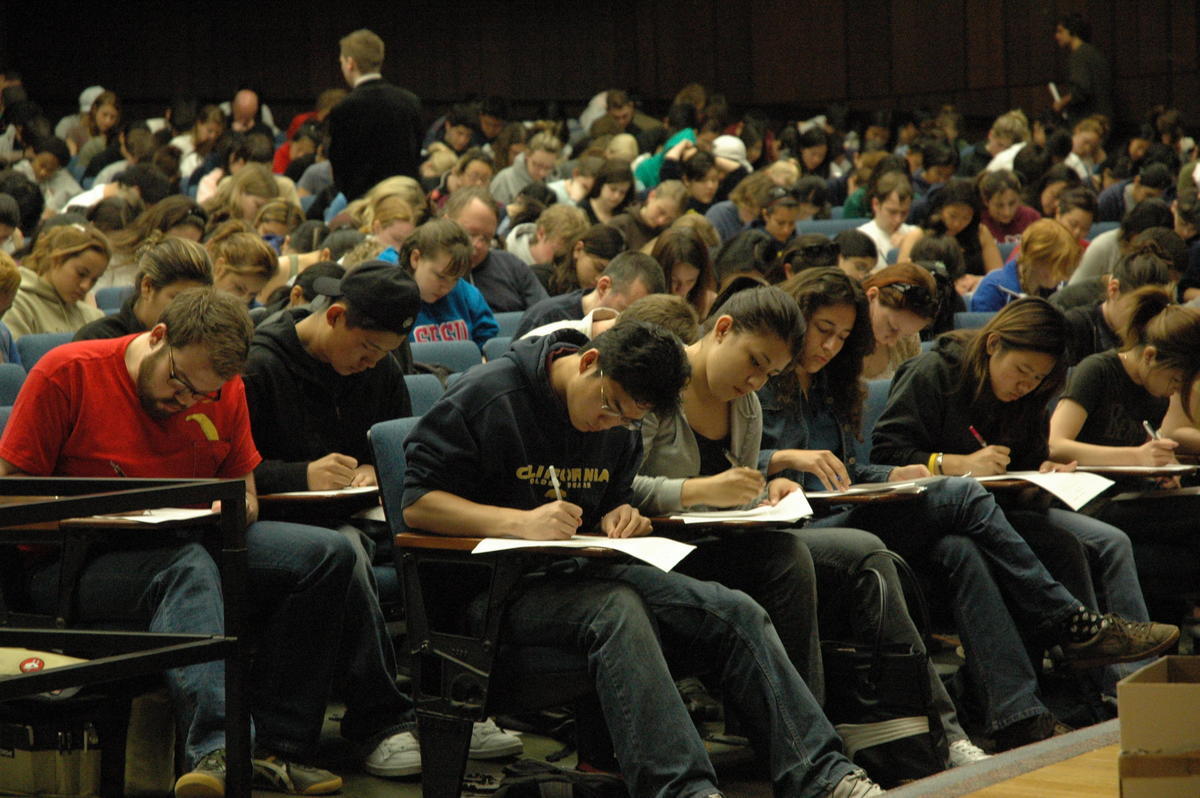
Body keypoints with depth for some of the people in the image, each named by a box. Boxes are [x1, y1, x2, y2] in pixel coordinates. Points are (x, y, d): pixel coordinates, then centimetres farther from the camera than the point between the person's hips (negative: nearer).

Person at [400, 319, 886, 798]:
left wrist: (620, 518, 0)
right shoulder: (487, 396, -9)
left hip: (582, 574, 7)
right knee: (615, 610, -38)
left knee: (737, 614, -12)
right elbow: (416, 505, -14)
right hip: (501, 589, -7)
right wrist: (520, 522, -27)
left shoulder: (620, 427, 12)